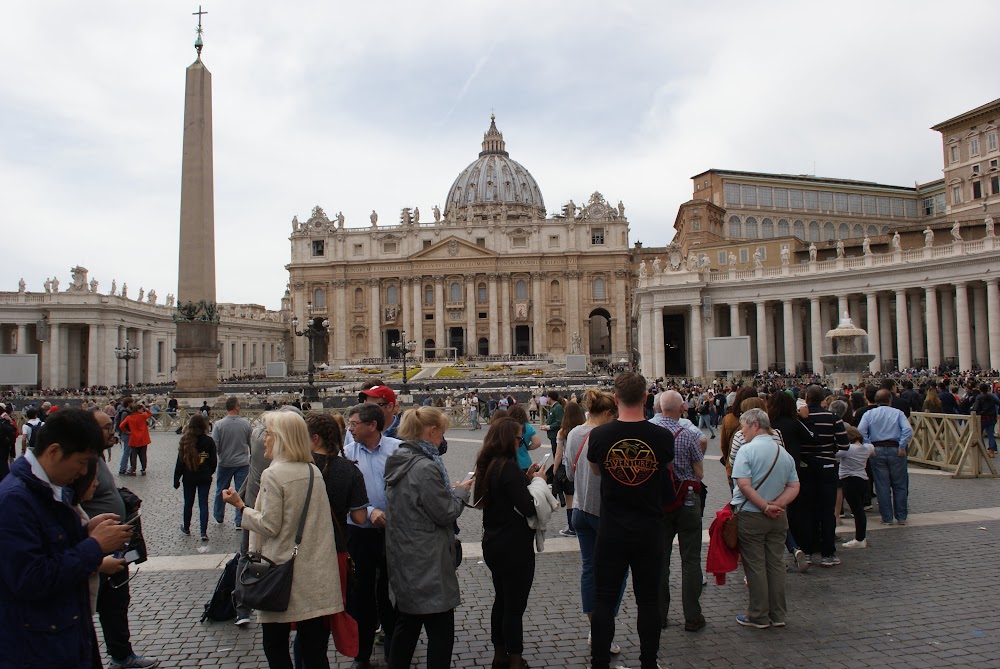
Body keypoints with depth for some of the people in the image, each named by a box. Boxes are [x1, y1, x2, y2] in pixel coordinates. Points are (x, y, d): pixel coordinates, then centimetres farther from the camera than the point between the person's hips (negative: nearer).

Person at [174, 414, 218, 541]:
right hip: (205, 478, 0)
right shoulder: (209, 441, -8)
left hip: (189, 478, 0)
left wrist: (176, 479, 2)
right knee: (203, 503, 4)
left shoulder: (186, 440, -9)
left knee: (188, 503, 15)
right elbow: (214, 461, -1)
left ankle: (186, 529, 31)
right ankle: (204, 532, -2)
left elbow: (180, 461, -6)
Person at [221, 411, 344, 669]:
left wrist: (240, 506, -3)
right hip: (315, 575, 6)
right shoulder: (314, 471, 7)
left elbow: (270, 526, -13)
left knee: (275, 647, 10)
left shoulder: (273, 474, -13)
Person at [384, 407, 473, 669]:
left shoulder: (397, 461, 5)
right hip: (427, 563, -9)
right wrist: (461, 492, -1)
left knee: (407, 622, 21)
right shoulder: (426, 468, -23)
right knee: (440, 628, 3)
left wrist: (449, 490, 11)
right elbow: (446, 513, -17)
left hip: (403, 559, 9)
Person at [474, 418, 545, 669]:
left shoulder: (488, 465, 5)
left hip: (493, 544, 9)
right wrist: (540, 481, -9)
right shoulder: (508, 467, -22)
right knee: (515, 605, 3)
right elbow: (529, 508, -24)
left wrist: (526, 478, 6)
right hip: (514, 547, -9)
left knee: (501, 600, 21)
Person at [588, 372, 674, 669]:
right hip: (649, 532, 1)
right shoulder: (663, 437, -11)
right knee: (648, 600, 13)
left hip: (612, 532, -1)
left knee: (604, 599, 9)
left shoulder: (599, 435, -11)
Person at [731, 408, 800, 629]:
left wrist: (766, 507, -16)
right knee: (776, 564, 12)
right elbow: (794, 487, 3)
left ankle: (758, 616, 11)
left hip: (751, 517, -6)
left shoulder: (747, 450, -13)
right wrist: (776, 505, -8)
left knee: (755, 565, 3)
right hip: (778, 519, 6)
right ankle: (777, 614, 19)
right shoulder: (784, 453, 6)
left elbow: (744, 485, -22)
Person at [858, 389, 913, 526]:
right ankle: (901, 517, 15)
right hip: (895, 450, 0)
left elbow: (860, 431, -9)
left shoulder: (869, 414, 5)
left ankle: (887, 518, 9)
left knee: (882, 486, 5)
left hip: (877, 451, 1)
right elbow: (908, 430, -12)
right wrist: (902, 447, -9)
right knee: (899, 485, 10)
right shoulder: (897, 413, 3)